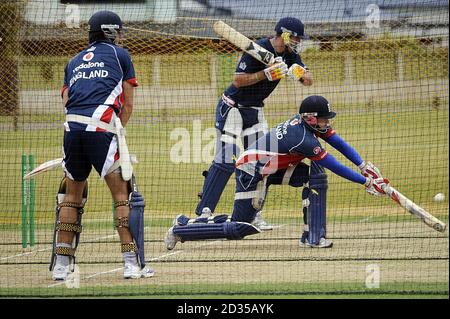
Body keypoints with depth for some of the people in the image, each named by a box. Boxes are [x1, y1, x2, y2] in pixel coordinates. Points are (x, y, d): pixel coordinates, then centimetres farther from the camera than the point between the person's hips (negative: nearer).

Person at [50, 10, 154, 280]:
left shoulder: (74, 62, 27)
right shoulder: (120, 55, 16)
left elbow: (66, 101, 15)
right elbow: (128, 106, 13)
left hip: (71, 127, 5)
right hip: (101, 128, -5)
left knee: (72, 195, 16)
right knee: (123, 194, -2)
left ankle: (62, 264, 14)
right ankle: (132, 263, -10)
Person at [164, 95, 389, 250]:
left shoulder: (308, 121, -2)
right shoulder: (304, 139, -27)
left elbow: (338, 142, 2)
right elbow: (334, 166, -26)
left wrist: (363, 166, -6)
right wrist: (366, 182, -22)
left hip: (270, 169, 10)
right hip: (251, 172, -10)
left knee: (315, 174, -6)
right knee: (239, 228, -6)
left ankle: (313, 236, -5)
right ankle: (182, 228, 9)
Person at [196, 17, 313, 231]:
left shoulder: (289, 54, 0)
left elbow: (308, 80, -1)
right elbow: (238, 80, -25)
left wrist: (300, 74, -23)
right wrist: (267, 73, -32)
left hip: (255, 112, 8)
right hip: (233, 108, -8)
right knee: (226, 162, -14)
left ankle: (252, 213, 10)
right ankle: (203, 213, -15)